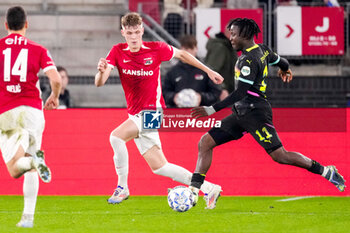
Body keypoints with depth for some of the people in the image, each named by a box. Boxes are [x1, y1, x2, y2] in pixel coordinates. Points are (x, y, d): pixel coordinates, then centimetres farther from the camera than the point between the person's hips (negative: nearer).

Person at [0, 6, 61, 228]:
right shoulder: (38, 50, 5)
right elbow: (56, 79, -5)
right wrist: (54, 97, 16)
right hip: (31, 109, 1)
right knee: (30, 171, 11)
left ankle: (32, 160, -35)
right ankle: (28, 216, -4)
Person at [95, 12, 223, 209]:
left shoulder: (156, 49, -9)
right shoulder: (118, 52, -2)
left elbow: (181, 54, 10)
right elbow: (99, 83, -11)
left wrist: (208, 71, 16)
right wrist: (101, 71, -34)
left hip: (152, 110, -5)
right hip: (136, 115, 5)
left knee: (116, 137, -27)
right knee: (159, 167, 10)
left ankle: (122, 188, -13)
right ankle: (208, 188, 19)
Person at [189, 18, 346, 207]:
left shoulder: (250, 60, -17)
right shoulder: (262, 50, 10)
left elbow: (240, 93, -24)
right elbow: (282, 63, 26)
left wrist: (212, 109, -27)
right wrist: (284, 70, 52)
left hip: (255, 112, -10)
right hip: (242, 114, 10)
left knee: (279, 155, -9)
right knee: (205, 143, 1)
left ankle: (326, 171, 6)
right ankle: (194, 189, -3)